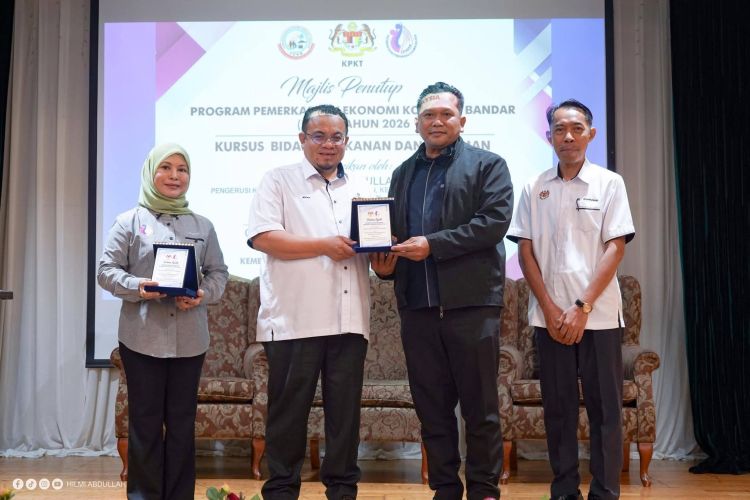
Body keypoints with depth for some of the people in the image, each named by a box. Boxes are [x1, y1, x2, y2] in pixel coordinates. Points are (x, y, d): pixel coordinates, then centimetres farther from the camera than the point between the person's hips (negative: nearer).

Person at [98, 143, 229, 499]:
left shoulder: (202, 226, 13)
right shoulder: (129, 222, 4)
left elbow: (218, 272, 11)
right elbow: (107, 270, 0)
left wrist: (203, 294, -10)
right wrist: (136, 287, -19)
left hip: (189, 339, 3)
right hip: (142, 337, -2)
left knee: (182, 421, 7)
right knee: (145, 420, 2)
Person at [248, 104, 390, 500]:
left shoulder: (357, 189, 18)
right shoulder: (279, 181, 3)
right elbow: (262, 237, -10)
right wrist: (324, 246, -14)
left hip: (348, 319, 4)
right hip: (294, 319, -4)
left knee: (345, 409, 8)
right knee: (289, 410, 2)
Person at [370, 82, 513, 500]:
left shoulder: (487, 165, 4)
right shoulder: (404, 174, 20)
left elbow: (495, 220, -10)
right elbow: (393, 231, 22)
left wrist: (432, 244, -14)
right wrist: (385, 263, 0)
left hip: (472, 303, -5)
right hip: (418, 306, 5)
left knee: (481, 406, 1)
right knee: (432, 406, 9)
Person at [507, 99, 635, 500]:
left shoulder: (609, 183, 2)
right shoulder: (535, 188, 7)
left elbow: (615, 248, -4)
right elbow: (525, 252, 5)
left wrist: (583, 307, -11)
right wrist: (550, 308, -5)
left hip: (599, 315, -2)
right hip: (549, 315, 2)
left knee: (605, 407, 1)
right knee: (558, 407, 7)